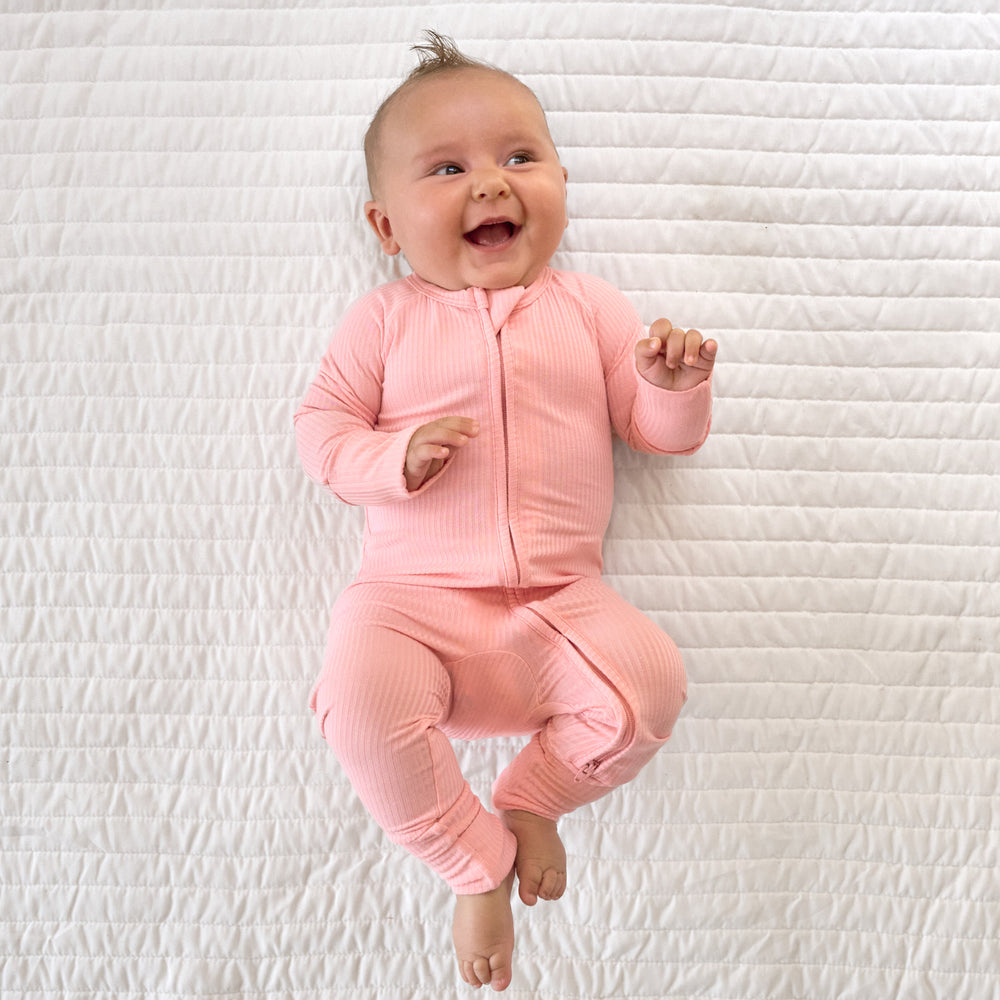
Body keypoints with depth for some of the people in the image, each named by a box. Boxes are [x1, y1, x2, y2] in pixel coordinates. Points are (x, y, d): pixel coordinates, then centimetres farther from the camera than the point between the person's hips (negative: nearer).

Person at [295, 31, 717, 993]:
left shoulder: (589, 307, 10)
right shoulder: (387, 316, 7)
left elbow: (664, 433, 12)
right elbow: (320, 426, 5)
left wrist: (674, 383, -12)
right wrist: (399, 457, -15)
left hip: (557, 600, 1)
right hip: (411, 591, 0)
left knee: (651, 680, -24)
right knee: (360, 696, -28)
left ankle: (530, 798, 4)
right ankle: (475, 859, -3)